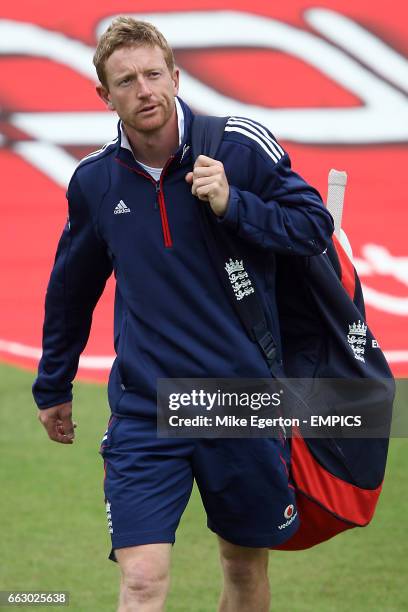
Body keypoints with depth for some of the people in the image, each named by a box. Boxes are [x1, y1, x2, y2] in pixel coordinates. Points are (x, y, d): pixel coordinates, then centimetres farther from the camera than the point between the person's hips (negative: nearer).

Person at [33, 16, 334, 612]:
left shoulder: (241, 147, -6)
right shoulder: (94, 181, 2)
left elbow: (316, 225, -2)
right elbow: (71, 289, 17)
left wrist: (232, 204, -17)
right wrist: (53, 388, 26)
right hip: (143, 412, 0)